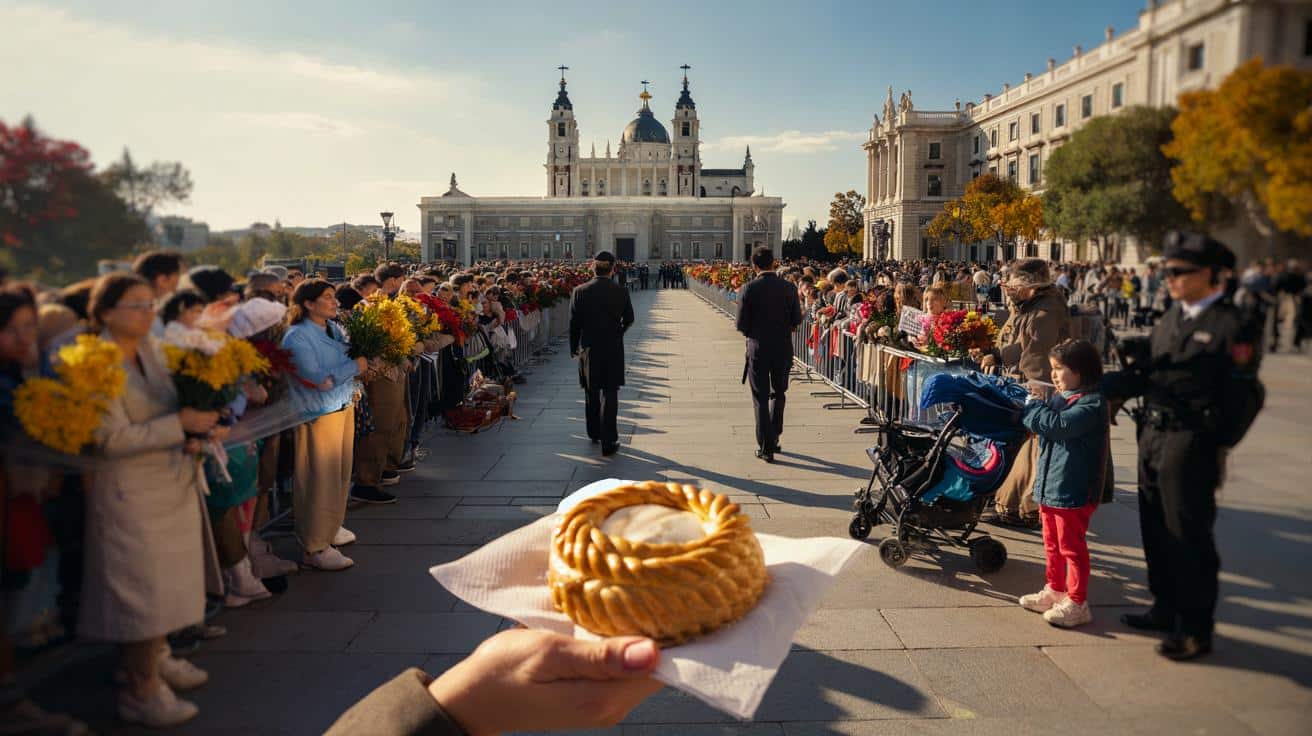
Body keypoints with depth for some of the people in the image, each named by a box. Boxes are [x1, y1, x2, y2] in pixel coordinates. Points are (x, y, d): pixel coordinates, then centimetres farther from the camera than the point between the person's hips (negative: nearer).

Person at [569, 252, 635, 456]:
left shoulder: (580, 291, -8)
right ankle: (608, 442, -1)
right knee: (610, 395, 2)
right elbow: (629, 319, 5)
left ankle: (594, 433, 32)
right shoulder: (621, 291, -8)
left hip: (589, 348, 1)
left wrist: (574, 347, 9)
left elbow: (574, 323, -4)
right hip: (613, 349, -1)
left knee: (592, 394, 18)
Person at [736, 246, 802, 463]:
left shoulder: (748, 289, -12)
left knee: (761, 398, 6)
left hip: (758, 349, -2)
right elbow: (797, 320, -1)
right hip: (783, 349, 3)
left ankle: (766, 447, 6)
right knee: (779, 394, 20)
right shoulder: (789, 288, -4)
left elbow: (741, 325, -10)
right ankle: (773, 439, 29)